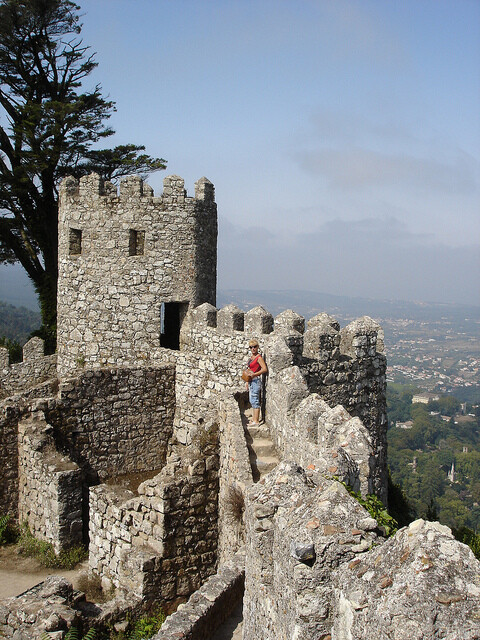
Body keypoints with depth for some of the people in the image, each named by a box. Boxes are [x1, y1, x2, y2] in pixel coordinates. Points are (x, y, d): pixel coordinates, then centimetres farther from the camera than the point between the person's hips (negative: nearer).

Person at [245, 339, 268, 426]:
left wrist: (254, 374, -27)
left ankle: (256, 421, -8)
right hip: (251, 381, 10)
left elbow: (265, 369, -22)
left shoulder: (259, 357, -13)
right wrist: (248, 382, 22)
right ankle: (254, 418, 22)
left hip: (256, 380, -10)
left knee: (254, 400, -9)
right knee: (252, 400, 14)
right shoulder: (252, 357, 14)